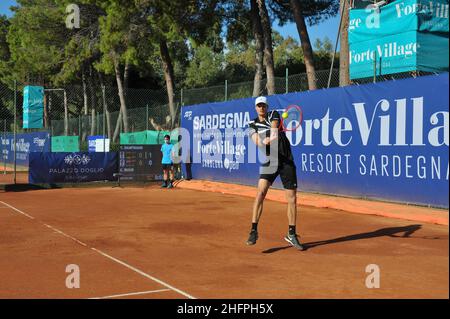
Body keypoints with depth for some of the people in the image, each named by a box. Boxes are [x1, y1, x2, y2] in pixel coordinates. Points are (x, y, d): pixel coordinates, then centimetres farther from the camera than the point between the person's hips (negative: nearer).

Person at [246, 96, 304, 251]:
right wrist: (267, 140, -32)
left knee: (292, 198, 2)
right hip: (269, 161, 0)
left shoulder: (274, 115, 7)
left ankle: (292, 234, 16)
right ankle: (254, 230, -15)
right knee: (261, 192, -21)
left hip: (286, 161, 0)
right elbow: (257, 141, -11)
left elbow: (274, 128, -15)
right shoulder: (252, 125, 8)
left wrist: (270, 138, -38)